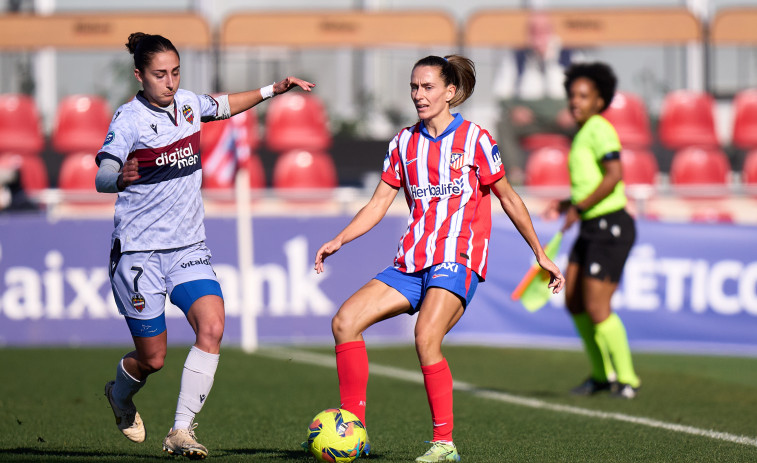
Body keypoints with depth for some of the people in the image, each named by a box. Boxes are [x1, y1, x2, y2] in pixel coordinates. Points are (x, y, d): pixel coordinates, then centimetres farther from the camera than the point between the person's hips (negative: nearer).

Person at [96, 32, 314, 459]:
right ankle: (120, 393, 38)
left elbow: (222, 106, 28)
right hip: (139, 251, -5)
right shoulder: (129, 120, -13)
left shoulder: (188, 103, 4)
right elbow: (101, 177, -26)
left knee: (212, 327, -21)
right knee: (152, 359, 2)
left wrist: (272, 90, 22)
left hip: (189, 246, 5)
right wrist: (119, 178, -49)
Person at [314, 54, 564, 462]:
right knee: (345, 321, -11)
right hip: (412, 261, 6)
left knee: (426, 337, -28)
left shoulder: (474, 139, 0)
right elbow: (379, 203, 13)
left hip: (458, 259, -6)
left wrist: (541, 255, 10)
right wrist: (338, 240, -1)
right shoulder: (405, 142, 13)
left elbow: (508, 198, 8)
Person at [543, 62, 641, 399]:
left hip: (610, 227, -10)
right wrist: (565, 204, 11)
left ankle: (627, 379, 3)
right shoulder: (584, 133, 17)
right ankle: (602, 374, 23)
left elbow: (614, 175, -24)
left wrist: (579, 207, -19)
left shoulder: (599, 129, -12)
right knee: (574, 302, 11)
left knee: (597, 309, -9)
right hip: (592, 229, 10)